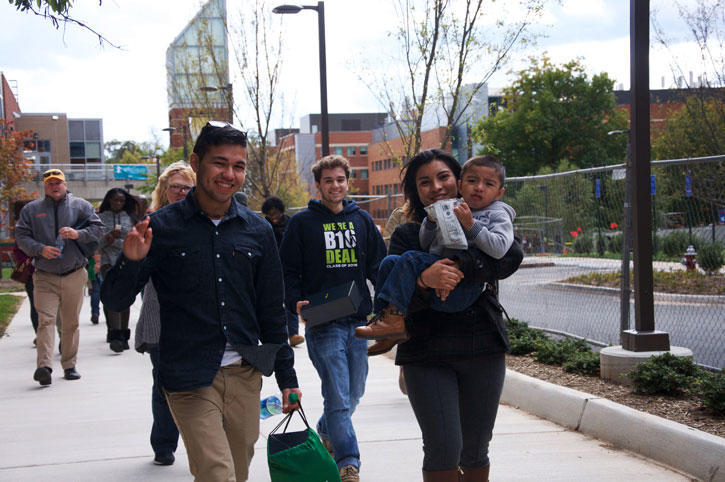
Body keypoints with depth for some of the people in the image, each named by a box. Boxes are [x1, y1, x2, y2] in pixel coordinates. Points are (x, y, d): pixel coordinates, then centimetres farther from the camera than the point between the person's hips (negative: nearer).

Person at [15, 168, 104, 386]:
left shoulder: (81, 206, 8)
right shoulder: (31, 209, 10)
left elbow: (98, 228, 4)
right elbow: (21, 237, 5)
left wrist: (78, 234, -15)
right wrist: (40, 249, -12)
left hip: (74, 276, 1)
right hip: (44, 276, -1)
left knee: (71, 323, 6)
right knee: (45, 320, -14)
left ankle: (69, 365, 17)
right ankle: (44, 366, -23)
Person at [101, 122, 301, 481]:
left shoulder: (258, 231, 7)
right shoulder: (161, 227, -4)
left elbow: (272, 312, 14)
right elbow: (115, 300, -2)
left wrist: (286, 378, 14)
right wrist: (130, 261, -22)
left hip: (245, 376, 4)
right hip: (189, 380, -4)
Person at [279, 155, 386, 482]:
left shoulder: (362, 220, 12)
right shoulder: (302, 223, 1)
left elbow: (378, 266, 15)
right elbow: (288, 271, 1)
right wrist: (296, 302, -15)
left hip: (358, 320, 5)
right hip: (322, 322, -4)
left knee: (354, 392, 14)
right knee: (338, 394, -10)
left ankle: (326, 432, 41)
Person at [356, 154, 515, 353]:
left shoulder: (498, 215, 6)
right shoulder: (449, 210, 23)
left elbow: (499, 248, -14)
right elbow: (425, 246, 22)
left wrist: (471, 225, -15)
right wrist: (431, 220, 4)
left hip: (464, 288, -7)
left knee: (412, 259, -23)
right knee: (390, 261, -3)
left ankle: (394, 317, -24)